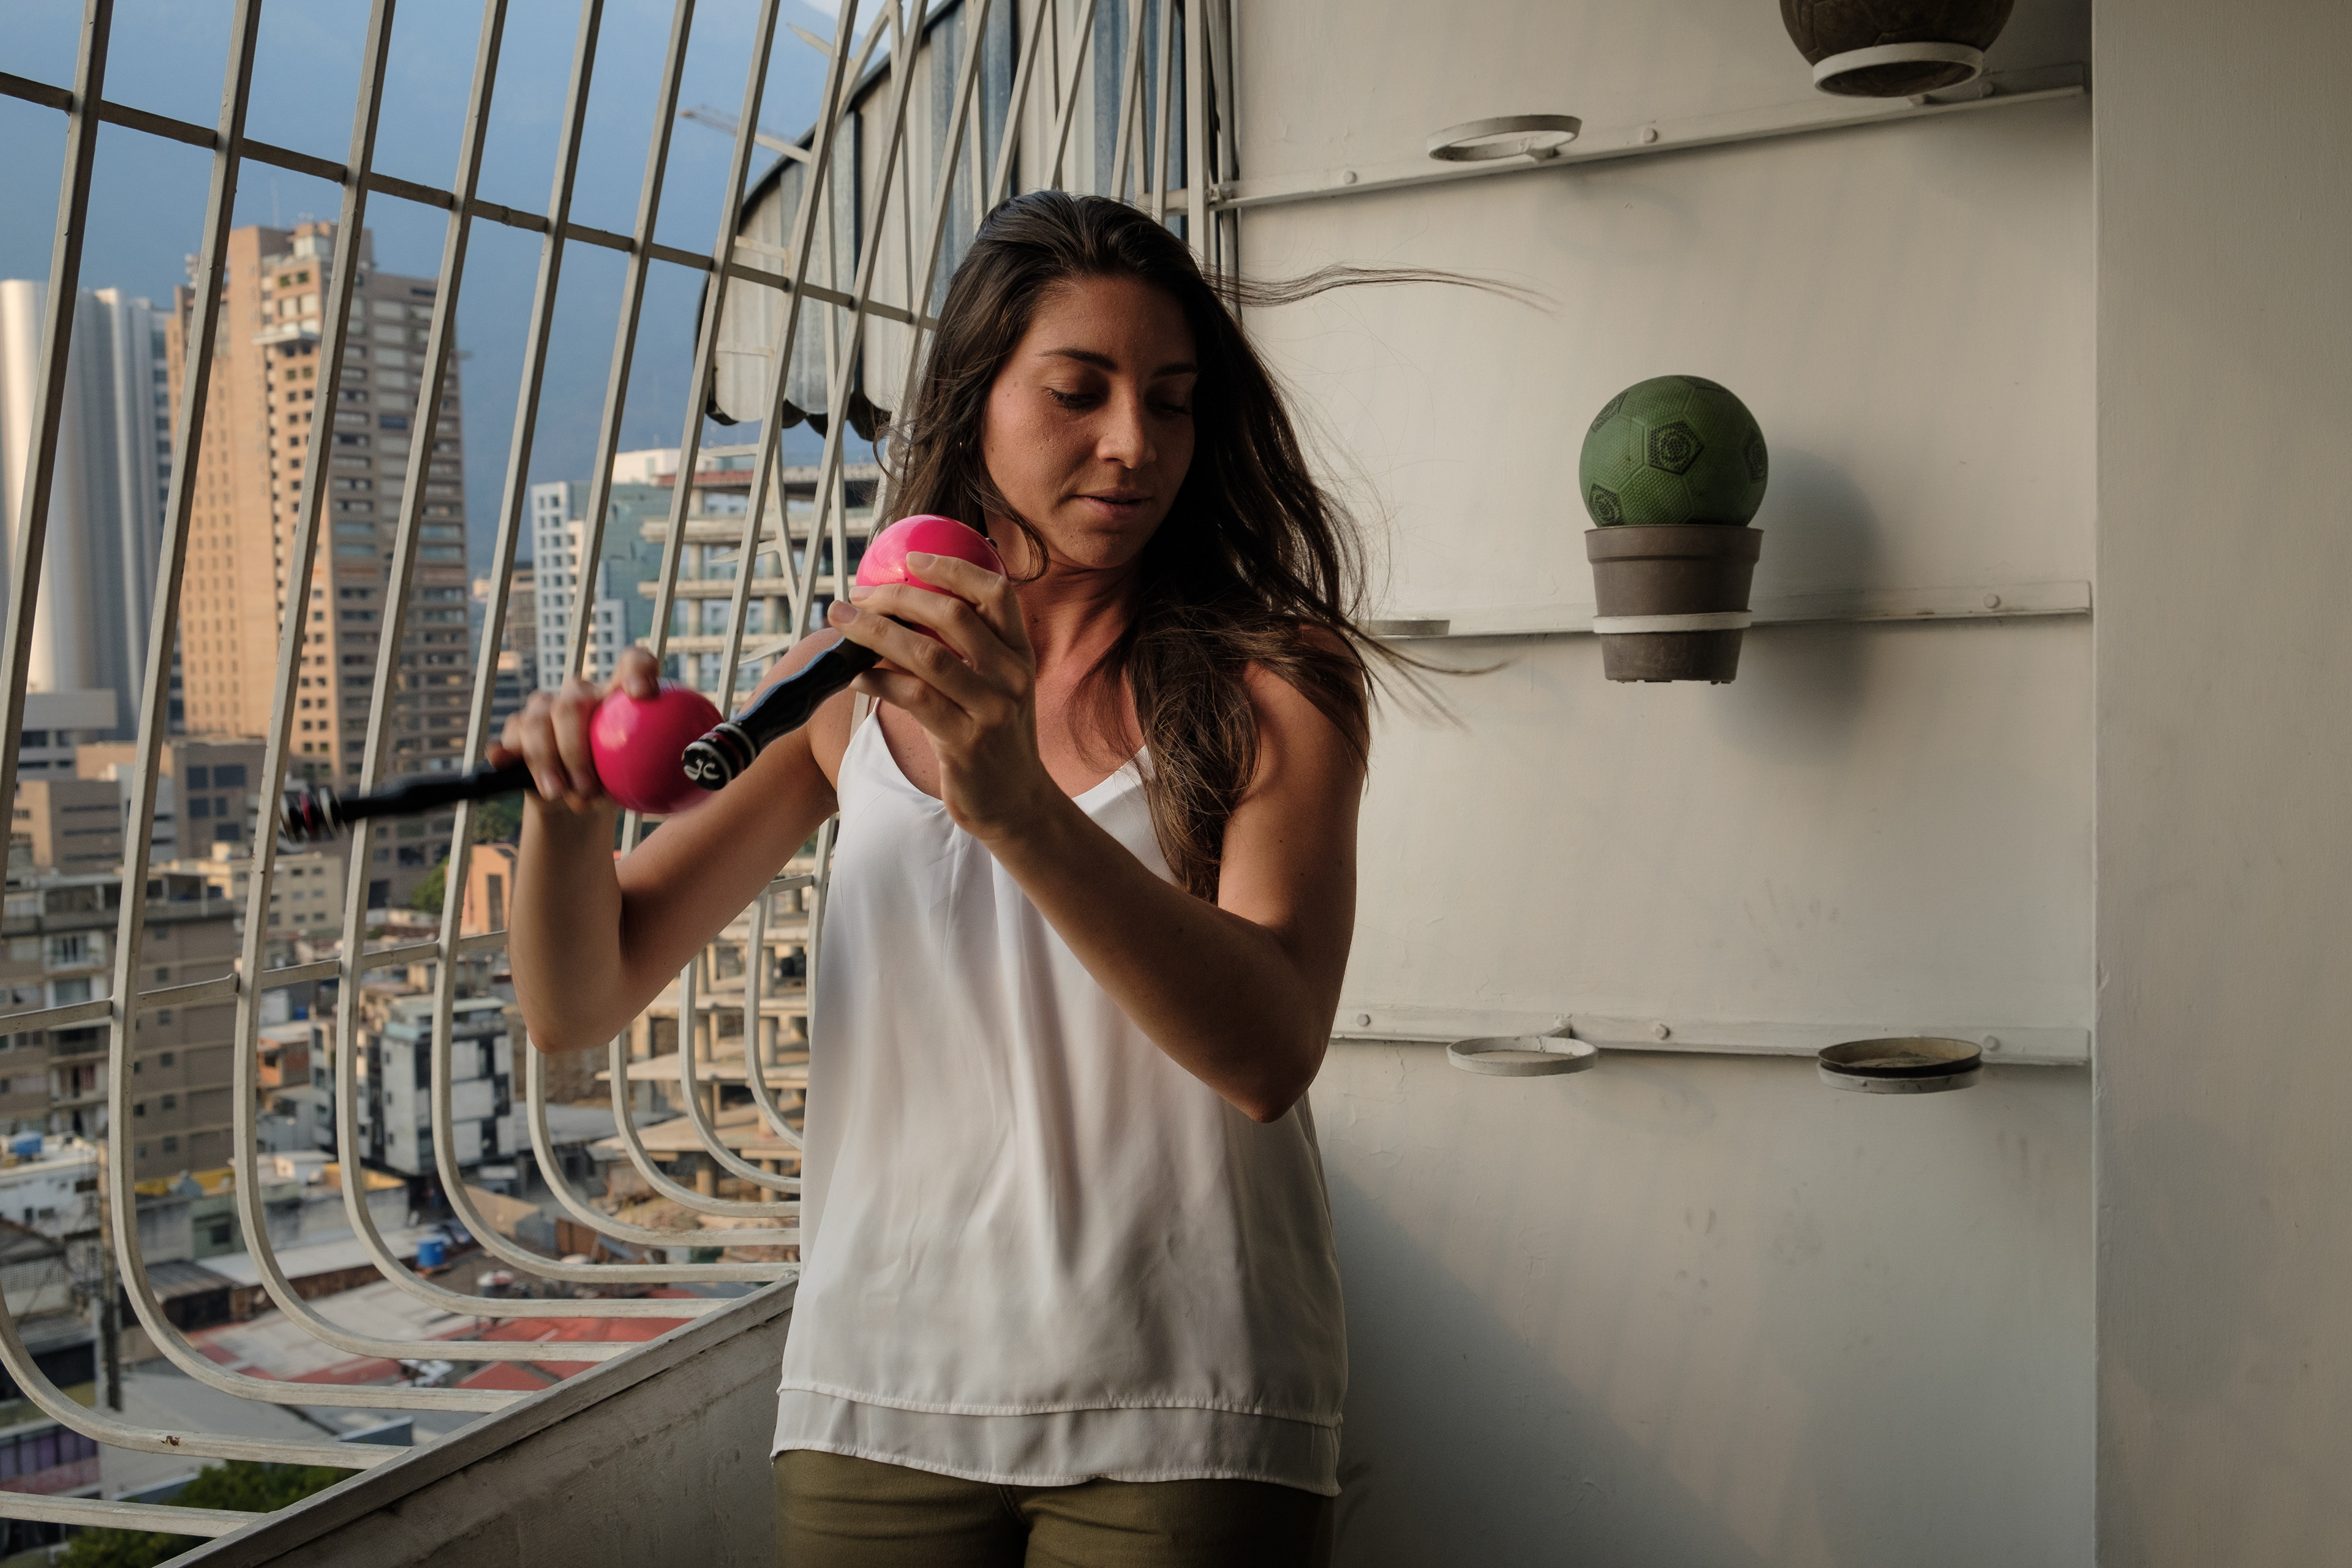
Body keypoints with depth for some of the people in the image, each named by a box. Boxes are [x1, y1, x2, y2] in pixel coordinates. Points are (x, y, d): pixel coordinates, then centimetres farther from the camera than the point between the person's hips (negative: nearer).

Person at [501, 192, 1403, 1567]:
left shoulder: (1273, 682, -5)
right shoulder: (854, 687, 3)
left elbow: (1271, 1054, -21)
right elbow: (577, 1008, 3)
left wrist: (1013, 802, -34)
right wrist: (572, 809, -17)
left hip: (1180, 1419, -2)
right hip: (882, 1400, 3)